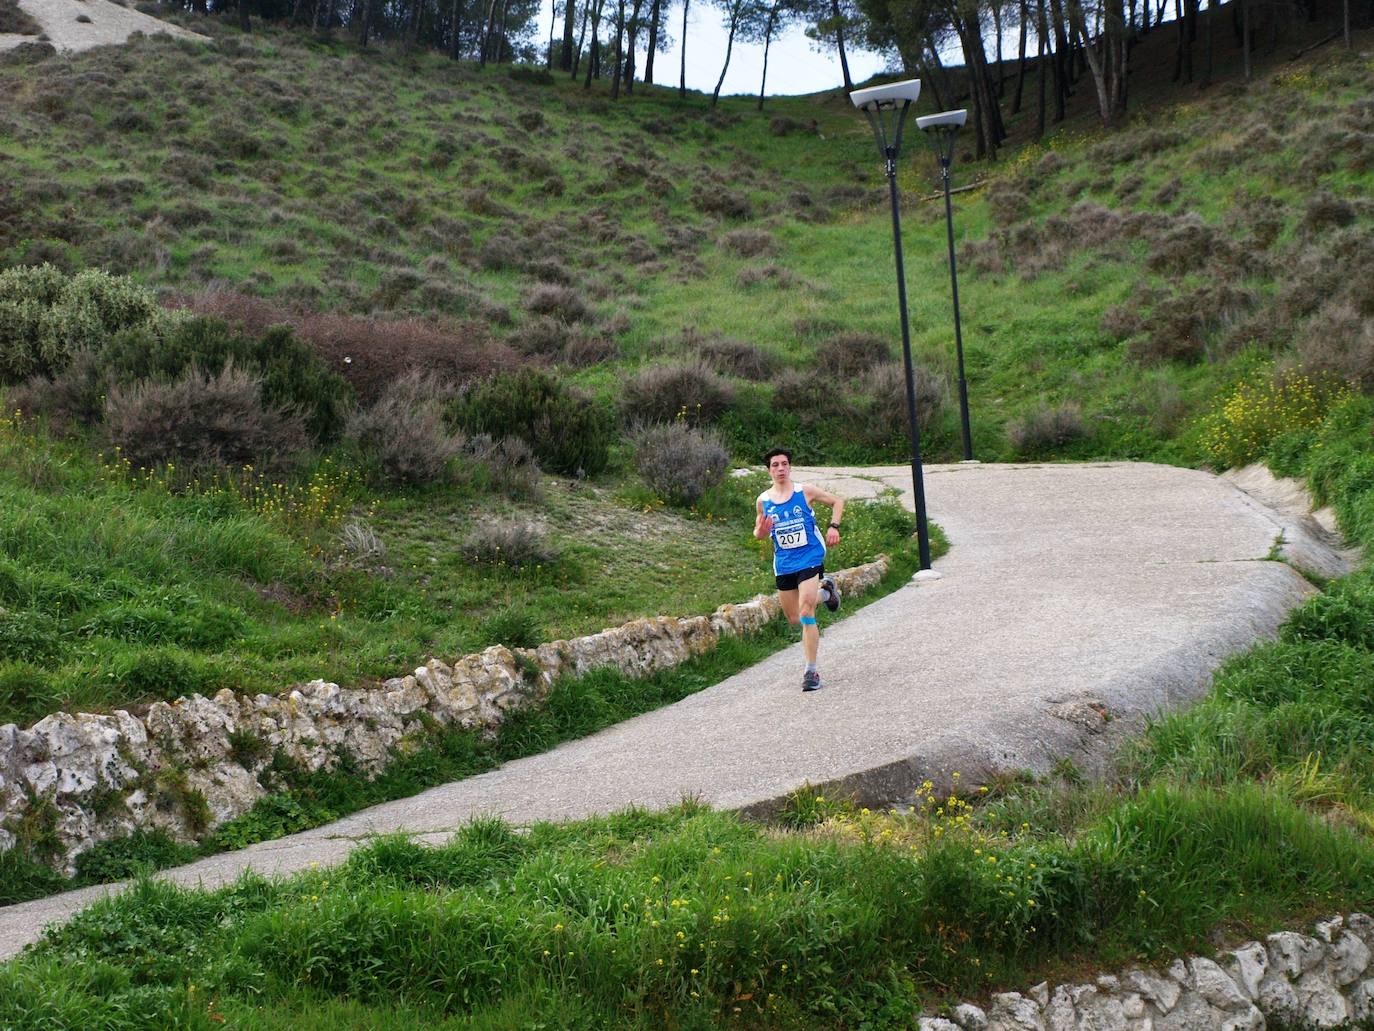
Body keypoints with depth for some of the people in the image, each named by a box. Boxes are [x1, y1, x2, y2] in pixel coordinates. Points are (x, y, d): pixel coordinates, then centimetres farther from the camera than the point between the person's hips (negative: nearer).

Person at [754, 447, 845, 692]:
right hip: (783, 563, 4)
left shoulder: (805, 492, -6)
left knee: (805, 613, -18)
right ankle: (824, 591, 45)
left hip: (810, 558, -4)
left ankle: (811, 671, -13)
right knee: (794, 619, 14)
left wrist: (834, 526, -7)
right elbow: (758, 532, 13)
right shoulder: (763, 501, 1)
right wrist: (761, 531, -11)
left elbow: (837, 501, 8)